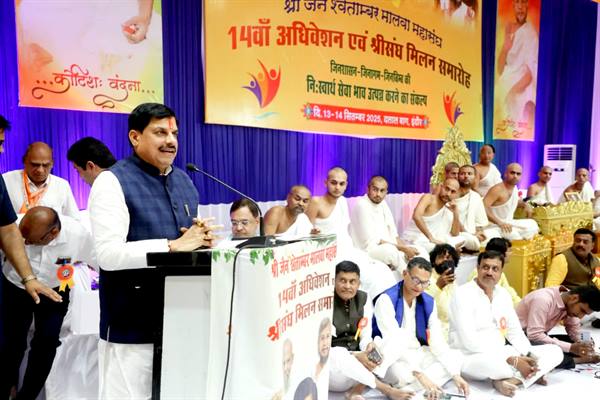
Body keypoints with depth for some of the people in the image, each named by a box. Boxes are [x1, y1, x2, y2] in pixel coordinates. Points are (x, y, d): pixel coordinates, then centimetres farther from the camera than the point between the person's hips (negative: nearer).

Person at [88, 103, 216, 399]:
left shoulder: (183, 180, 11)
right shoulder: (113, 181, -11)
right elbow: (109, 255, -21)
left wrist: (202, 237, -3)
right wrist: (173, 246, -23)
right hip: (132, 324, -7)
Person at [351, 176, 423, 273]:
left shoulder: (382, 204, 8)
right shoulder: (362, 205, -17)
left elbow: (393, 234, 9)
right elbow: (372, 240, -21)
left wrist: (405, 247, -11)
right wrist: (403, 248, -19)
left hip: (386, 246, 9)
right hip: (367, 250, -8)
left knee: (420, 251, -3)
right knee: (391, 251, -35)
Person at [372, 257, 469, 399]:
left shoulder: (429, 303, 1)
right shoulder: (386, 300, -20)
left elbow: (437, 341, -2)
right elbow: (394, 342, -29)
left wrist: (455, 375, -13)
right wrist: (420, 375, -36)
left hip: (418, 354, 8)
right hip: (394, 358, -8)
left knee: (456, 357, -10)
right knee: (401, 374, -39)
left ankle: (407, 390, -20)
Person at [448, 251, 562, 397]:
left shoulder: (503, 294, 8)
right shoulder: (462, 294, -16)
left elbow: (515, 331, 12)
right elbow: (469, 341, -23)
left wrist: (528, 356, -9)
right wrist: (513, 360, -23)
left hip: (501, 354, 8)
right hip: (471, 358, -8)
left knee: (555, 352, -1)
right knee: (492, 362, -42)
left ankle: (507, 380, -20)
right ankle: (531, 375, -9)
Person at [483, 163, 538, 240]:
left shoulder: (515, 188, 8)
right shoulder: (498, 189, -20)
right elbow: (483, 207, -32)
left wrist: (525, 205, 10)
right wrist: (499, 222, -41)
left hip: (508, 223, 9)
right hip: (494, 226, -9)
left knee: (532, 224, 7)